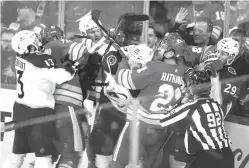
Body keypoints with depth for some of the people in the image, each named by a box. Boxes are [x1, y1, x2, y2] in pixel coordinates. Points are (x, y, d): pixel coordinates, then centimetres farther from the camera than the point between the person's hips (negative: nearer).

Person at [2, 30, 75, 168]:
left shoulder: (21, 58, 5)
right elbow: (62, 76, -27)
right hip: (38, 112, -8)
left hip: (20, 109, 8)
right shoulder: (41, 60, -18)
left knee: (18, 153, 19)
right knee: (43, 155, -1)